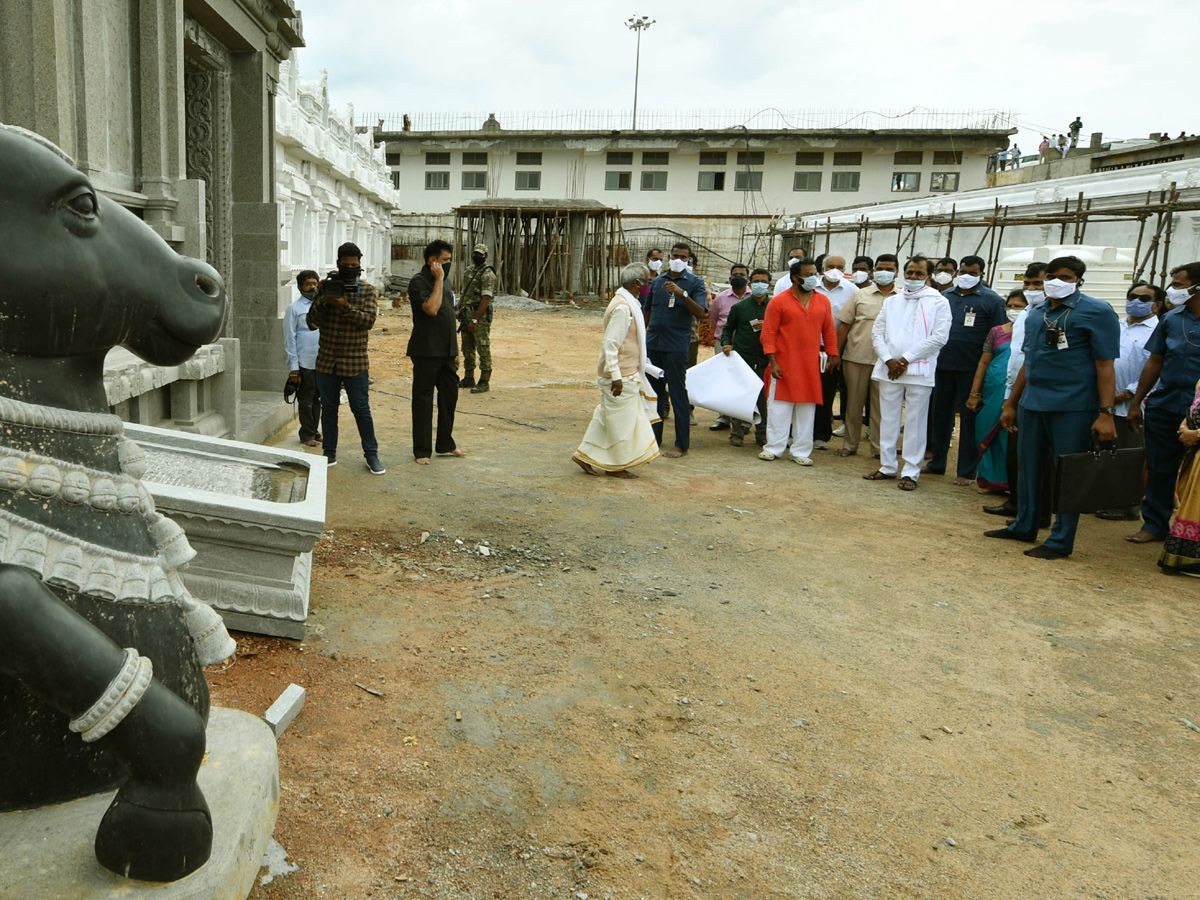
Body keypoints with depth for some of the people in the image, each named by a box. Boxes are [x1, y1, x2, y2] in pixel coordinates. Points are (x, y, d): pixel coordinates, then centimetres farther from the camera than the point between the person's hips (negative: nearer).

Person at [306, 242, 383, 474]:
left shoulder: (367, 290, 1)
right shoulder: (326, 288, 5)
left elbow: (369, 320, -12)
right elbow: (312, 322, 1)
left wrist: (345, 306, -24)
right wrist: (322, 300, -14)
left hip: (355, 363, -2)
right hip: (327, 361, 3)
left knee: (361, 409, 2)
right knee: (329, 408, 10)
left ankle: (371, 455, 12)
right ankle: (329, 453, 22)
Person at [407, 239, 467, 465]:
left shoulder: (445, 281, 14)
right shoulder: (419, 281, -10)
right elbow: (431, 309, -27)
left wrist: (456, 350, 17)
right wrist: (438, 279, -18)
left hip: (446, 351, 8)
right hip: (426, 351, -8)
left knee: (449, 395, 13)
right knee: (423, 400, 1)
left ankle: (445, 443, 27)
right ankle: (422, 450, 9)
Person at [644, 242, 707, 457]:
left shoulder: (695, 282, -1)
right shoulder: (658, 281, 13)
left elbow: (700, 312, -16)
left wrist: (682, 294, -26)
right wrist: (650, 328, 14)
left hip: (676, 345, -5)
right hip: (653, 343, 5)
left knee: (678, 393, -4)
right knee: (654, 390, 12)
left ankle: (682, 444, 0)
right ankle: (653, 436, 23)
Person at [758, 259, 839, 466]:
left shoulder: (823, 301, 7)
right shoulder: (779, 301, -4)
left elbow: (829, 330, 13)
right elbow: (769, 333, -6)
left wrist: (832, 354, 8)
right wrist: (772, 362, -11)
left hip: (811, 367, 3)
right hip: (784, 365, -3)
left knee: (807, 409, 6)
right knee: (779, 407, 3)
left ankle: (801, 451, 15)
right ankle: (774, 448, 14)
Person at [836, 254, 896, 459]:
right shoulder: (860, 295, 7)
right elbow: (844, 326, 7)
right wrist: (835, 354, 2)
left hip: (885, 361, -1)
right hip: (856, 357, 1)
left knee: (881, 405, 4)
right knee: (854, 403, 9)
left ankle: (879, 447, 14)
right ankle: (850, 444, 20)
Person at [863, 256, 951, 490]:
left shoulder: (938, 302, 2)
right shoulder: (891, 301, 15)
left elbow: (939, 337, -7)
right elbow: (877, 332, 10)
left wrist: (906, 359, -11)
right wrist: (888, 359, -6)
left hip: (920, 371, -4)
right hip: (889, 369, 4)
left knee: (915, 423, -1)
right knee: (888, 419, 8)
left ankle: (911, 472, 5)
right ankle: (888, 466, 18)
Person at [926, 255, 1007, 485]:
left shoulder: (991, 300, -3)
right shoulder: (945, 296, 10)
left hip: (971, 369, -5)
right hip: (943, 365, 5)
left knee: (969, 418, 3)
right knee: (940, 414, 12)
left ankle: (967, 471, 10)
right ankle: (937, 463, 25)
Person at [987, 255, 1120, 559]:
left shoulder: (1097, 312, -6)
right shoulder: (1036, 315, 13)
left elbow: (1105, 366, -11)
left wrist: (1106, 413, -17)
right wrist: (1011, 404, 19)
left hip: (1072, 408, -7)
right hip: (1032, 404, 7)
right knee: (1029, 468, 15)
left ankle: (1061, 542, 10)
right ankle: (1023, 527, 30)